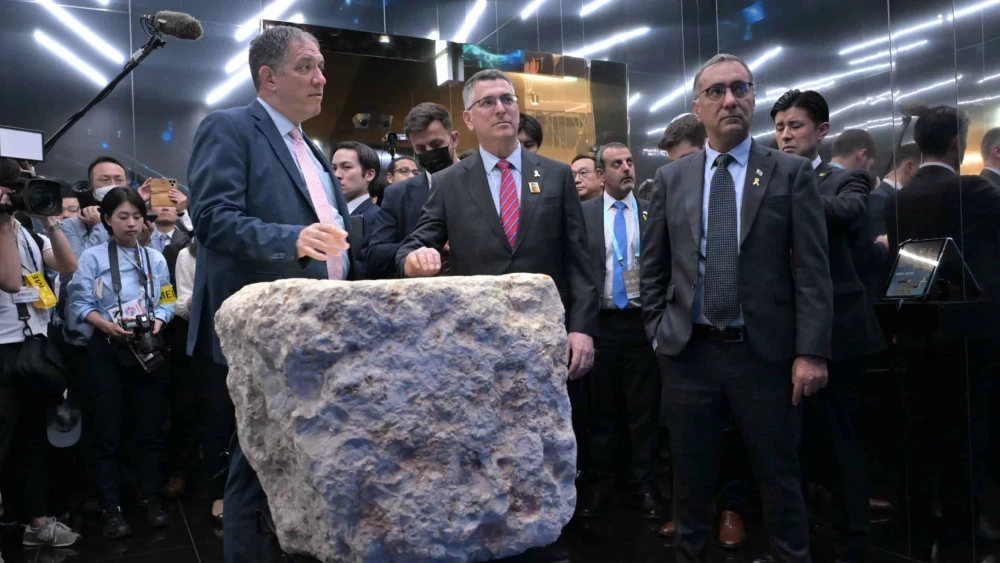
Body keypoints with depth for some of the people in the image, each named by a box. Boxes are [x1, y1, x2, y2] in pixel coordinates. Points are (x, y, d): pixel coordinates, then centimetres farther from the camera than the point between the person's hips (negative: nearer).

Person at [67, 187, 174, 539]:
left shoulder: (156, 259, 8)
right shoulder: (92, 257, 0)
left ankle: (151, 499, 17)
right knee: (107, 429, 1)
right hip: (107, 347, -2)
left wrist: (157, 322, -15)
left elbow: (166, 302, 5)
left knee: (150, 425, 6)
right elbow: (80, 303, -6)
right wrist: (108, 325, -21)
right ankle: (111, 508, 10)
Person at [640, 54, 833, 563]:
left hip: (766, 352, -1)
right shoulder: (671, 178, 7)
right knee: (691, 482, 13)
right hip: (689, 353, 2)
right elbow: (653, 269, 10)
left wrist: (811, 352, -10)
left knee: (780, 481, 10)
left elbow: (812, 270, -4)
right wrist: (658, 332, 3)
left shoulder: (791, 173, 1)